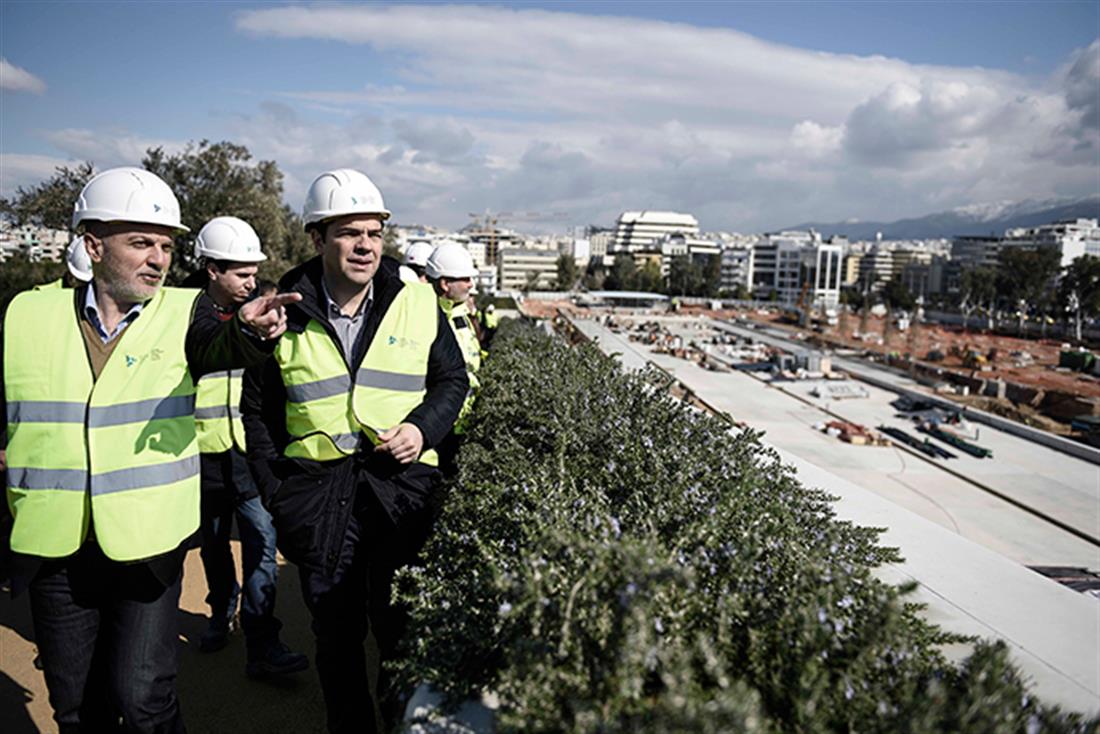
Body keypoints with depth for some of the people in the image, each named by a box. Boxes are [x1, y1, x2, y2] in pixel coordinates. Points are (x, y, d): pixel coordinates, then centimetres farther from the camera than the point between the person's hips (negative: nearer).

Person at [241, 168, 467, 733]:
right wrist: (276, 494, 3)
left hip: (403, 482, 0)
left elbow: (452, 379, 11)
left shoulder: (418, 305, 2)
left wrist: (424, 427, -8)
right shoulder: (284, 315, 1)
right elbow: (258, 411, 9)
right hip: (317, 490, 0)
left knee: (401, 624, 9)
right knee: (335, 628, 13)